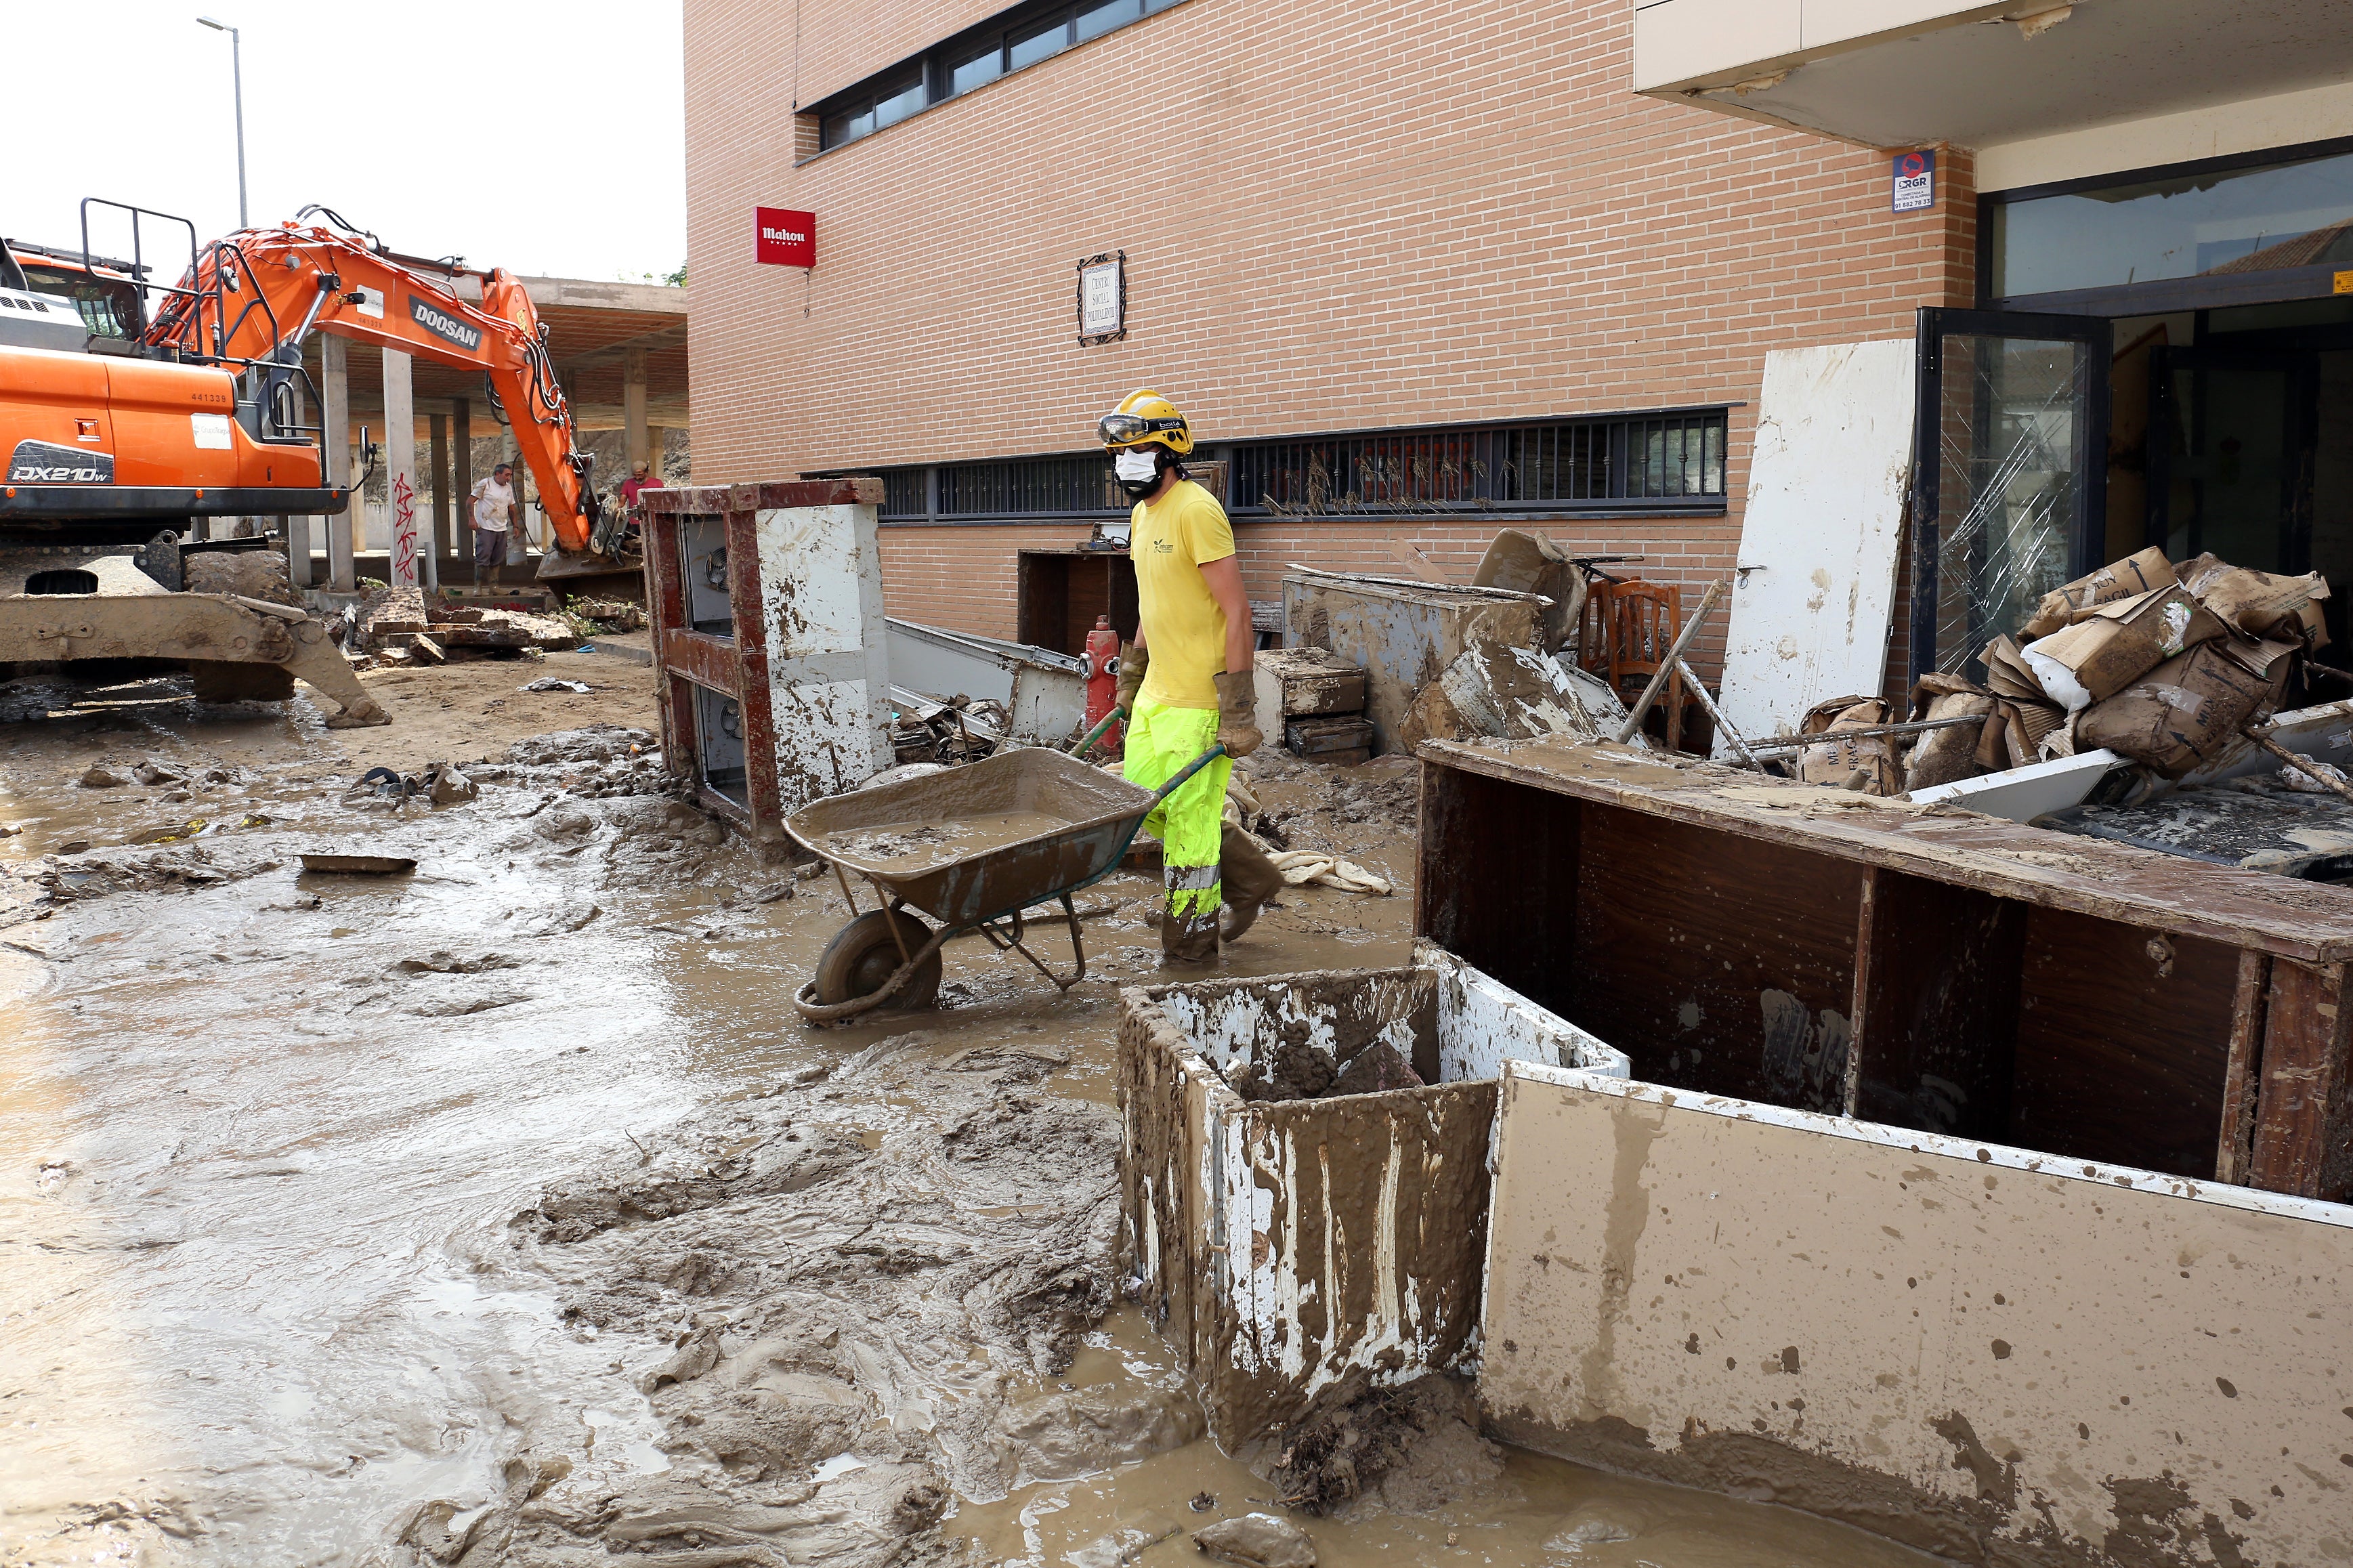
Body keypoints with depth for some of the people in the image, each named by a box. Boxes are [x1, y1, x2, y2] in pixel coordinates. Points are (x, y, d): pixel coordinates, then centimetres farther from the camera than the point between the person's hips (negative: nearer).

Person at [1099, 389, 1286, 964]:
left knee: (1188, 816, -1)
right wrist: (1132, 671, 25)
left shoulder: (1196, 511, -17)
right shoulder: (1143, 514, 13)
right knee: (1144, 801, 15)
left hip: (1198, 699, -10)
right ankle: (1250, 876, 29)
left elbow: (1236, 611, -20)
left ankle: (1191, 942, 15)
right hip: (1157, 691, 10)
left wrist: (1238, 708, -22)